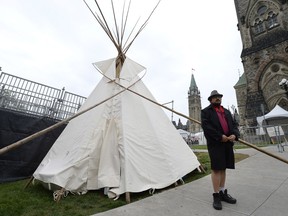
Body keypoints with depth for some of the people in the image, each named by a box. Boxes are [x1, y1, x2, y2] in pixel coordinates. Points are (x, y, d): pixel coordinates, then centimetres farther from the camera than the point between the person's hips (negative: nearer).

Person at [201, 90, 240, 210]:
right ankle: (216, 195, 9)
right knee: (216, 169, -2)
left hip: (228, 143, 6)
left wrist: (234, 134, -8)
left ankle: (223, 192, 26)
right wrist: (220, 136, -17)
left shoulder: (227, 111, 22)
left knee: (223, 168, 13)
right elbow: (206, 126, -11)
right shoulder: (206, 111, 3)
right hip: (215, 143, -6)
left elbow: (234, 124, 14)